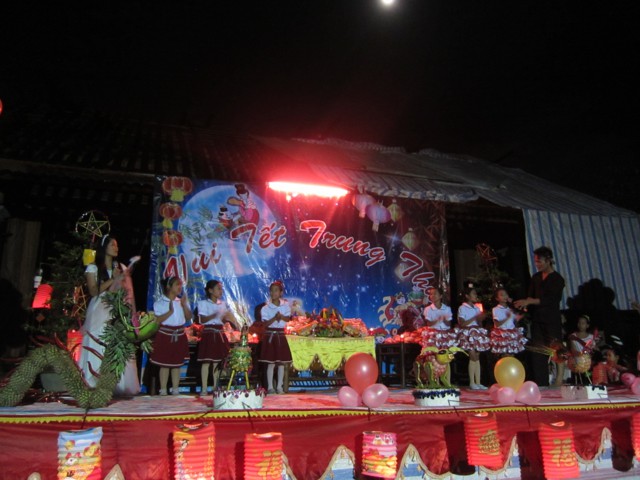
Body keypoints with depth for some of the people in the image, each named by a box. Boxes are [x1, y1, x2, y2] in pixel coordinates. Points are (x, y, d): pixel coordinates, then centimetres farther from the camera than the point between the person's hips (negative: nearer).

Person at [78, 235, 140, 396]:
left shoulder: (122, 268, 16)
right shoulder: (93, 268, 6)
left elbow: (128, 291, 12)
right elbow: (93, 291, -5)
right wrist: (113, 280, -10)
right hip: (100, 313, -3)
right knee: (98, 350, -6)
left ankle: (119, 386, -1)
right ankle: (96, 387, -4)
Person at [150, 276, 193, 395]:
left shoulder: (182, 301, 7)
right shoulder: (160, 302, -6)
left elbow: (189, 317, 0)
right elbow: (158, 320, -15)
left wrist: (184, 306, -13)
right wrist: (170, 312, -25)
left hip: (180, 336, 4)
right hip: (165, 335, -4)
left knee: (177, 364, 9)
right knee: (165, 364, 1)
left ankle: (175, 390, 17)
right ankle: (163, 391, 11)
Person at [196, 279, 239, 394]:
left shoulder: (223, 303, 13)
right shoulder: (203, 303, -2)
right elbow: (202, 320, -13)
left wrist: (226, 318, -7)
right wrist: (214, 315, -26)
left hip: (220, 334, 5)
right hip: (208, 333, -5)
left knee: (217, 361, 8)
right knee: (206, 361, -5)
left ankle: (215, 387, 15)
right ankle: (204, 388, 1)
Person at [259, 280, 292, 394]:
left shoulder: (286, 305, 3)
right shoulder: (266, 308, -4)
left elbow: (288, 318, -6)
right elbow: (265, 323, -10)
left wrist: (281, 317, -26)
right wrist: (274, 318, -26)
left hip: (281, 335, 3)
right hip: (270, 335, -3)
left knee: (282, 362, 6)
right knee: (271, 363, -2)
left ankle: (279, 386, 15)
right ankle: (270, 387, 7)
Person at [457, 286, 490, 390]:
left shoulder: (477, 308, 14)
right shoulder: (462, 308, -6)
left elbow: (479, 324, 15)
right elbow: (462, 324, -15)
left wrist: (481, 318, -6)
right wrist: (475, 318, -17)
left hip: (477, 334, 6)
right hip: (467, 334, -6)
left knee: (477, 357, 5)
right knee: (473, 357, -8)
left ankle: (478, 382, 8)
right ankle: (472, 383, -1)